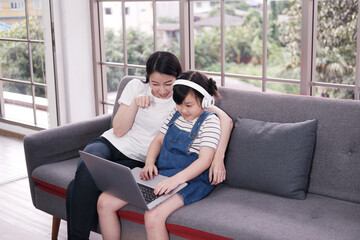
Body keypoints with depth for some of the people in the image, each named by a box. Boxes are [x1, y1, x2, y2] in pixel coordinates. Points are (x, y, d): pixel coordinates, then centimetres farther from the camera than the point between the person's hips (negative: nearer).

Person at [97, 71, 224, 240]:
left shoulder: (210, 121, -8)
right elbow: (158, 140, 18)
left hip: (190, 179, -7)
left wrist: (177, 179, -32)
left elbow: (205, 161, -18)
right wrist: (149, 164, -3)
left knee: (153, 217, -35)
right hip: (159, 174, 7)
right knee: (104, 202, -5)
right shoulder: (175, 114, 13)